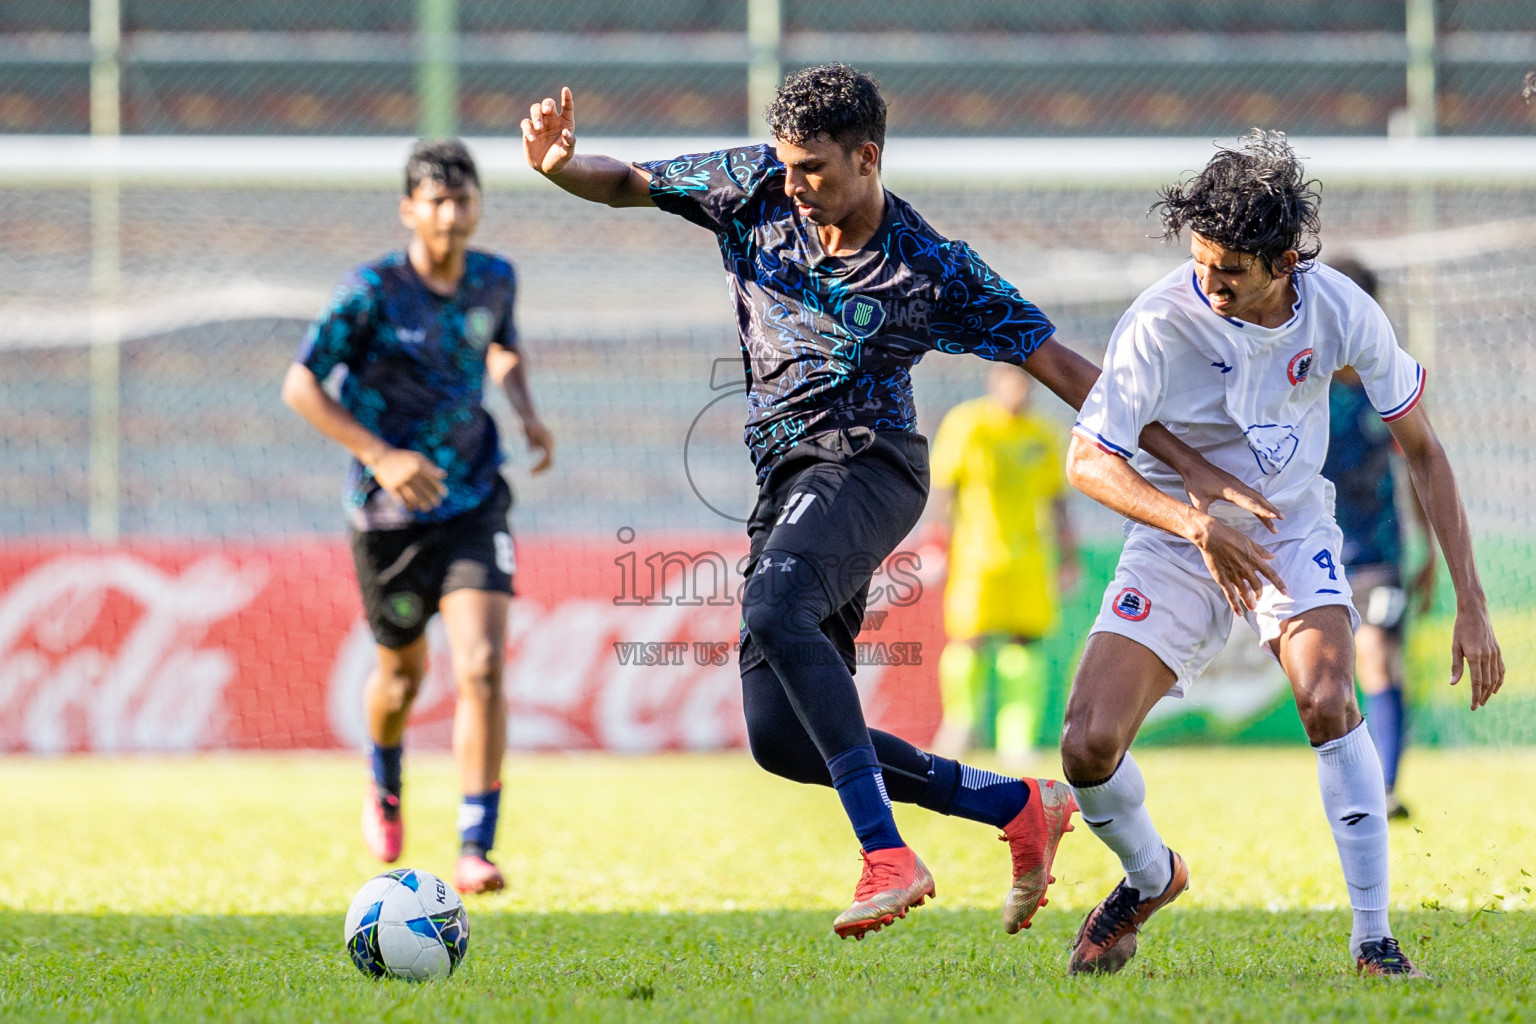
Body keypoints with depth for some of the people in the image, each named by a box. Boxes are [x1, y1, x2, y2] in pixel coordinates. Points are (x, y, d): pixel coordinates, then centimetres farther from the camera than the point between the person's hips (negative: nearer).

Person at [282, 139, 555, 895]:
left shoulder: (495, 280, -2)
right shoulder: (371, 292, -15)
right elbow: (300, 386, -12)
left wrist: (527, 413, 0)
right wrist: (380, 456, -22)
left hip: (474, 501, 2)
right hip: (391, 512, -2)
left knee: (482, 670, -16)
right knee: (403, 673, 15)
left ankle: (476, 851, -14)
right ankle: (385, 791, 49)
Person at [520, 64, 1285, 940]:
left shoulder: (933, 271, -9)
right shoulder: (754, 192, 2)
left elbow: (1061, 365, -5)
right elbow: (627, 184, 9)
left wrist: (1192, 465, -9)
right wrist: (561, 165, -16)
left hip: (868, 466, -6)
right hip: (786, 476, 6)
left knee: (776, 608, -37)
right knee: (781, 736, -2)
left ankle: (888, 857, -40)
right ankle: (1020, 808, 12)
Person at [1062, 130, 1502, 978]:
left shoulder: (1341, 311, -17)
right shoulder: (1161, 325, -25)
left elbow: (1420, 448, -6)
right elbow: (1087, 460, -20)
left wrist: (1471, 606, -10)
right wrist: (1199, 527, -37)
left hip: (1293, 532, 1)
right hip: (1175, 544, 0)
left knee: (1326, 698, -29)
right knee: (1088, 745, -15)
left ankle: (1373, 941, -19)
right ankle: (1149, 876, 20)